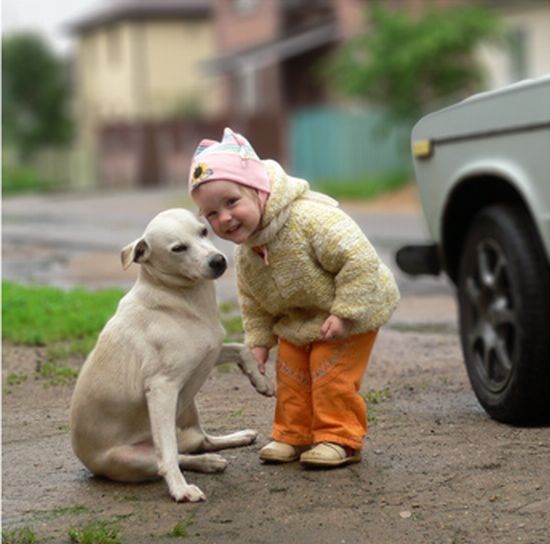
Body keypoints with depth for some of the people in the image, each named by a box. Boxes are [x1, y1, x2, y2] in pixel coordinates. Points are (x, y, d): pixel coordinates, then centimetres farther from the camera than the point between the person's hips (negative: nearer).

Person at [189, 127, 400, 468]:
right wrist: (259, 340, -3)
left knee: (332, 374, -11)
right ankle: (294, 435, 22)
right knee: (290, 375, 7)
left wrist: (344, 313, -34)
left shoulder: (309, 218, -36)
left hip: (353, 309, -7)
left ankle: (341, 439, 2)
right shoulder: (245, 255, -10)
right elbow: (253, 303, 8)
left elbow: (360, 260, -36)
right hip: (297, 323, 7)